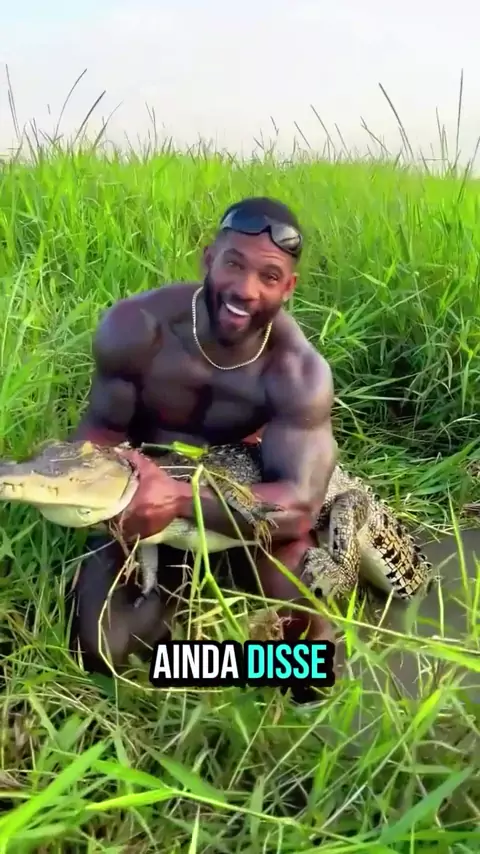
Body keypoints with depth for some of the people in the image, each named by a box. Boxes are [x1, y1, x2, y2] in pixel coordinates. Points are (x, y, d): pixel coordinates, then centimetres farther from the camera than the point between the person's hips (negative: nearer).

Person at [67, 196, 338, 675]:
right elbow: (102, 430, -11)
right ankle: (164, 579, 16)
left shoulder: (300, 374, -27)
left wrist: (182, 499, -48)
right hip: (139, 495, 2)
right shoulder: (135, 326, -24)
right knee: (100, 649, -12)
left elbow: (299, 506, -33)